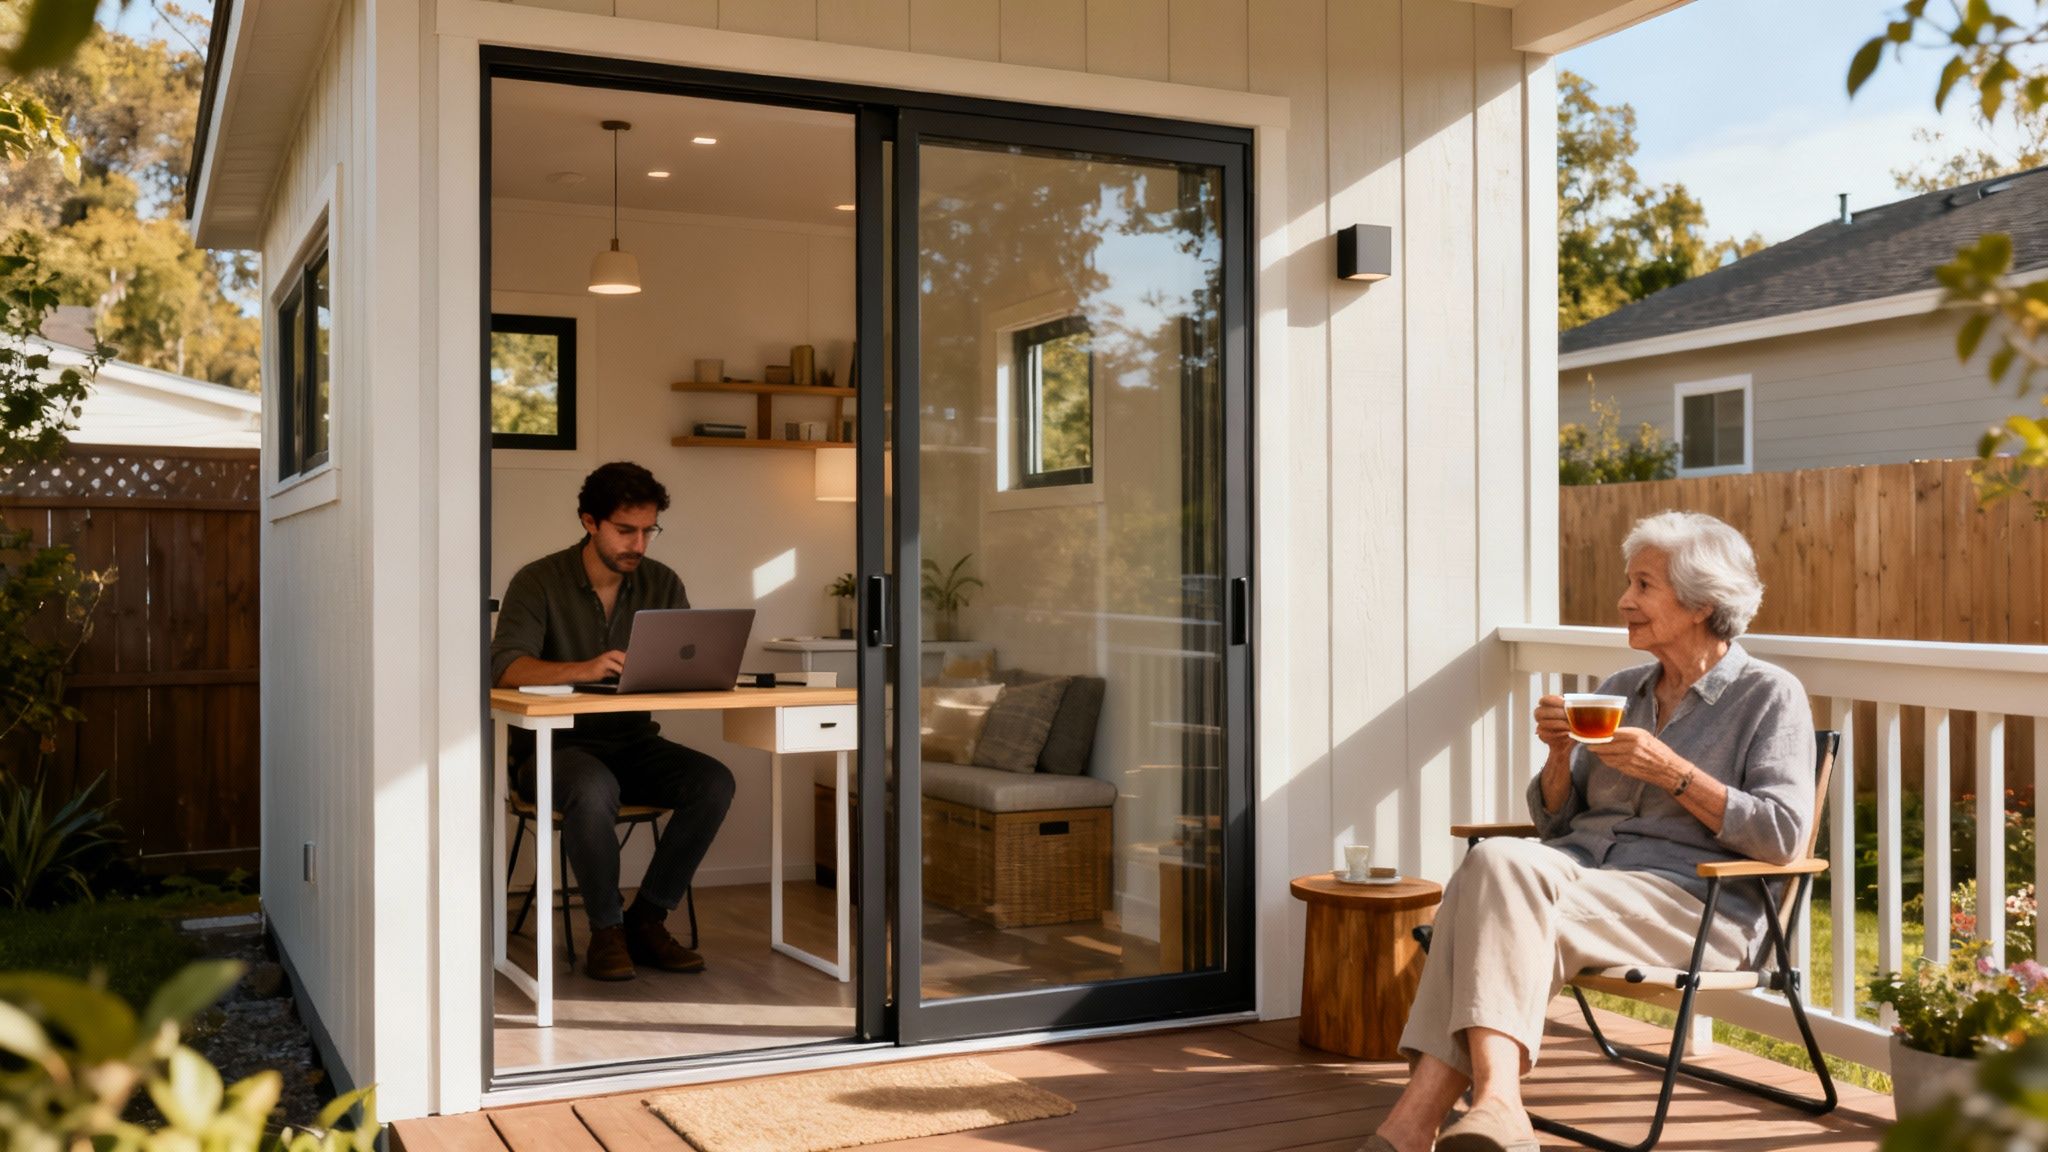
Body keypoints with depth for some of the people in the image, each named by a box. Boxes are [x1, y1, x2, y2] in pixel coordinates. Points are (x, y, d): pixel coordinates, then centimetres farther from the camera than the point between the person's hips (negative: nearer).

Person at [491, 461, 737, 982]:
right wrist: (583, 669, -38)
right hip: (556, 744, -4)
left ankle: (646, 920, -9)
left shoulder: (661, 582, 6)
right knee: (594, 790, -38)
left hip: (633, 743, 5)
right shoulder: (539, 582, -7)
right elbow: (504, 666, -21)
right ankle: (606, 929, -15)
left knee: (714, 781, -22)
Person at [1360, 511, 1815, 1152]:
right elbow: (1554, 821, 21)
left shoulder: (1770, 696, 5)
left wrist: (1672, 772, -13)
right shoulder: (1620, 690, 22)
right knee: (1493, 860, -31)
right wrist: (1561, 754, 1)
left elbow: (1783, 836, -7)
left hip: (1695, 905, -6)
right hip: (1582, 871, 6)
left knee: (1502, 881, -32)